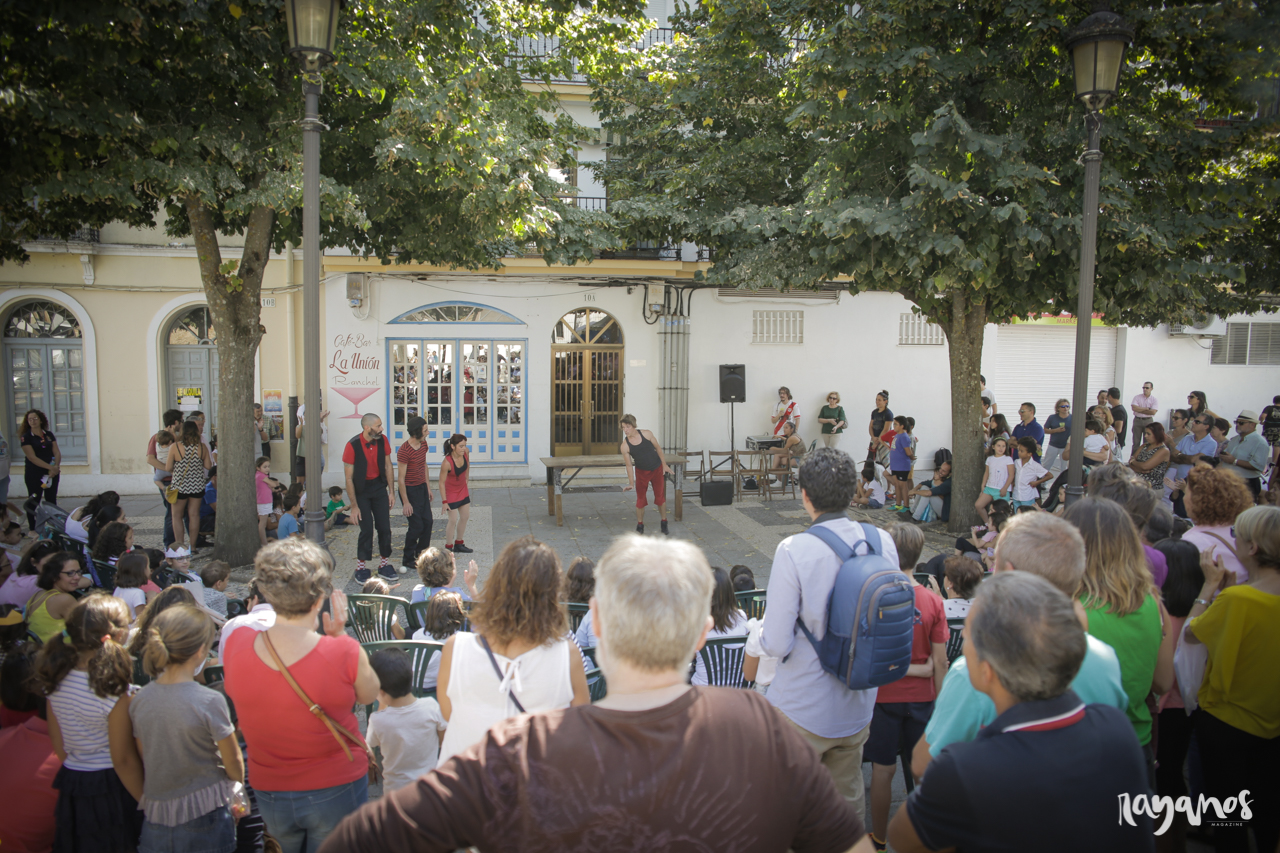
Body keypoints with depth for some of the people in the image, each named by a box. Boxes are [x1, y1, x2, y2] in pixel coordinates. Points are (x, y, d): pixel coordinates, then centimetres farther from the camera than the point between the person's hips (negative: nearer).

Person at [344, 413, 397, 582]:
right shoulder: (353, 446, -20)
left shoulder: (382, 440, -7)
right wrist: (354, 505, -16)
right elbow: (349, 478, -15)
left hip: (379, 487, 4)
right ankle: (361, 567, 8)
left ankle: (384, 565, 16)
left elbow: (388, 467, 5)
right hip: (361, 490, -4)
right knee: (367, 529, -7)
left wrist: (391, 492, 1)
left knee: (384, 527, 2)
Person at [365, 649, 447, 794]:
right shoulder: (431, 706, -22)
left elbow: (371, 744, -2)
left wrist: (381, 704, -4)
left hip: (395, 792, -2)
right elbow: (443, 738, -5)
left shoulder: (377, 720, -26)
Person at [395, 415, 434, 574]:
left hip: (422, 488, 8)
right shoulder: (404, 451, -22)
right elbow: (401, 478, -19)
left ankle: (421, 554, 26)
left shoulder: (423, 444, 4)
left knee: (427, 522, 9)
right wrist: (405, 502, -18)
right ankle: (407, 560, 13)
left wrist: (428, 487, 18)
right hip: (410, 490, -8)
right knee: (416, 525, -4)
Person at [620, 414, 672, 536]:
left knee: (660, 498, 6)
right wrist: (631, 483, -14)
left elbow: (658, 448, -2)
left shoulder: (646, 434, -15)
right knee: (640, 499, 1)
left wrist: (664, 464, -2)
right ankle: (640, 526, 17)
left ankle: (664, 525, 22)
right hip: (641, 472, 0)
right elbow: (629, 465, -11)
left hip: (657, 469, 0)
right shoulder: (624, 446, -17)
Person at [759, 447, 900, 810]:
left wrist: (765, 630, 0)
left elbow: (776, 645, -21)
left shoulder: (793, 551, -24)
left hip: (802, 711, -5)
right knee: (849, 798, 25)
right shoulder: (883, 542, -8)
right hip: (859, 707, 5)